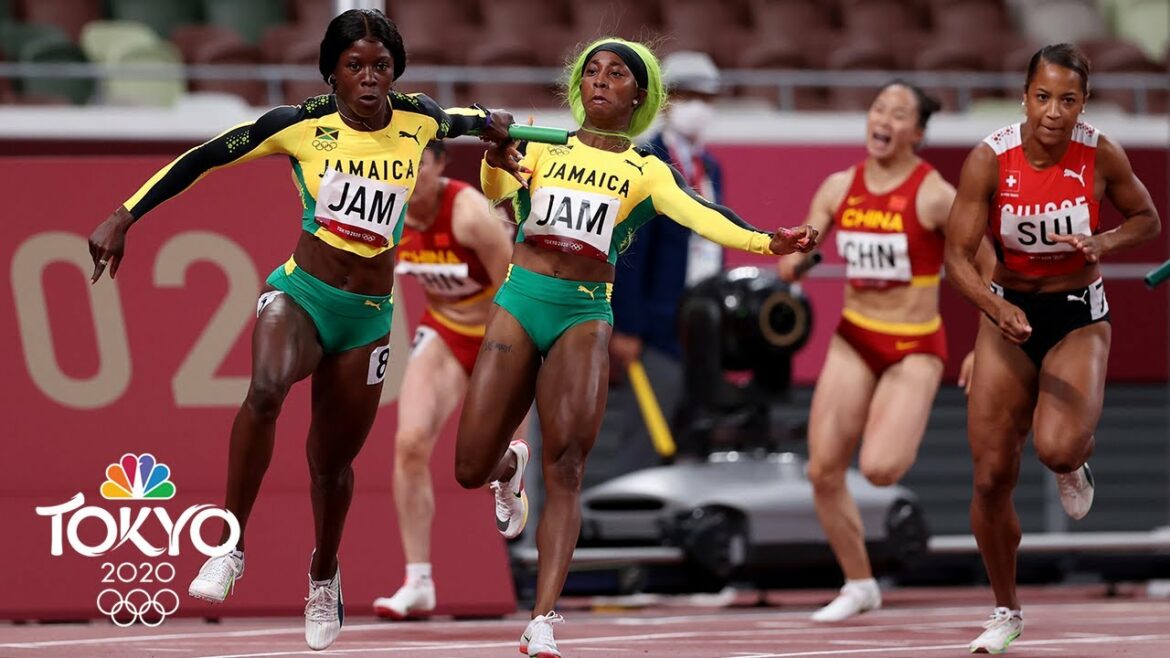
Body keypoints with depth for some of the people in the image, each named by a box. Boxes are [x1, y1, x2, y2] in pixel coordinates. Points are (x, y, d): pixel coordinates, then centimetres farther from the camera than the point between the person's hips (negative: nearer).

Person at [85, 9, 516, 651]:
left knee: (333, 459, 12)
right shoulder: (303, 125, -9)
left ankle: (323, 575, 41)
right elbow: (202, 157, -5)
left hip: (369, 315, 3)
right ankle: (229, 549, -26)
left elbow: (465, 119, 24)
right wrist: (125, 216, -8)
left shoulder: (418, 121, -2)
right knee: (267, 387, -35)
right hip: (300, 291, -3)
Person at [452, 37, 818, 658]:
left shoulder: (644, 172, 7)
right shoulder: (541, 149, 11)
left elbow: (696, 213, -10)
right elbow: (495, 190, -7)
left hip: (585, 315, -1)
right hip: (520, 302, 1)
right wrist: (495, 162, -31)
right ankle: (509, 465, 40)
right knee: (470, 470, 1)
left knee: (565, 469, -14)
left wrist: (763, 240, -29)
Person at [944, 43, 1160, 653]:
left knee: (1057, 448, -28)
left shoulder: (1100, 156, -13)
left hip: (1078, 317, -1)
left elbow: (1147, 219, 5)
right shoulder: (989, 160, -16)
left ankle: (1074, 467, 13)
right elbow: (957, 255, -15)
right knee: (991, 478, -1)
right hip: (1009, 312, 1)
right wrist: (996, 307, -34)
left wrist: (1103, 242, -17)